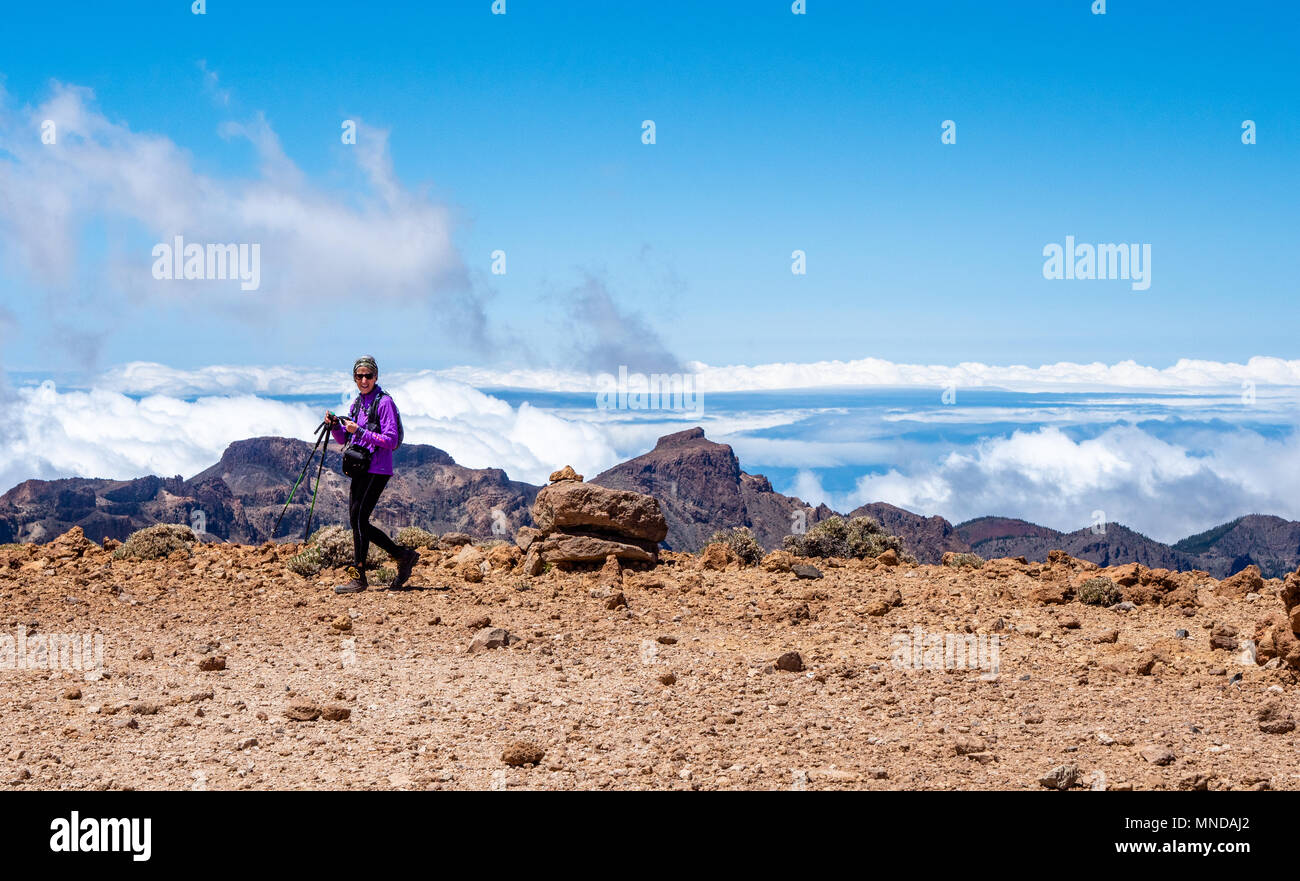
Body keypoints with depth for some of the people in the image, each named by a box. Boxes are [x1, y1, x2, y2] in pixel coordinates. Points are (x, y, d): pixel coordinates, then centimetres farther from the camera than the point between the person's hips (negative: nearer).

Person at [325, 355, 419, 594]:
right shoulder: (357, 402, 15)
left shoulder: (384, 402, -9)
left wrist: (360, 432, -21)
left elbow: (391, 440, -16)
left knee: (358, 518, -13)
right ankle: (403, 556, 14)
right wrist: (335, 425, -2)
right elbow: (344, 439, 18)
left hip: (377, 469, -9)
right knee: (357, 520, 6)